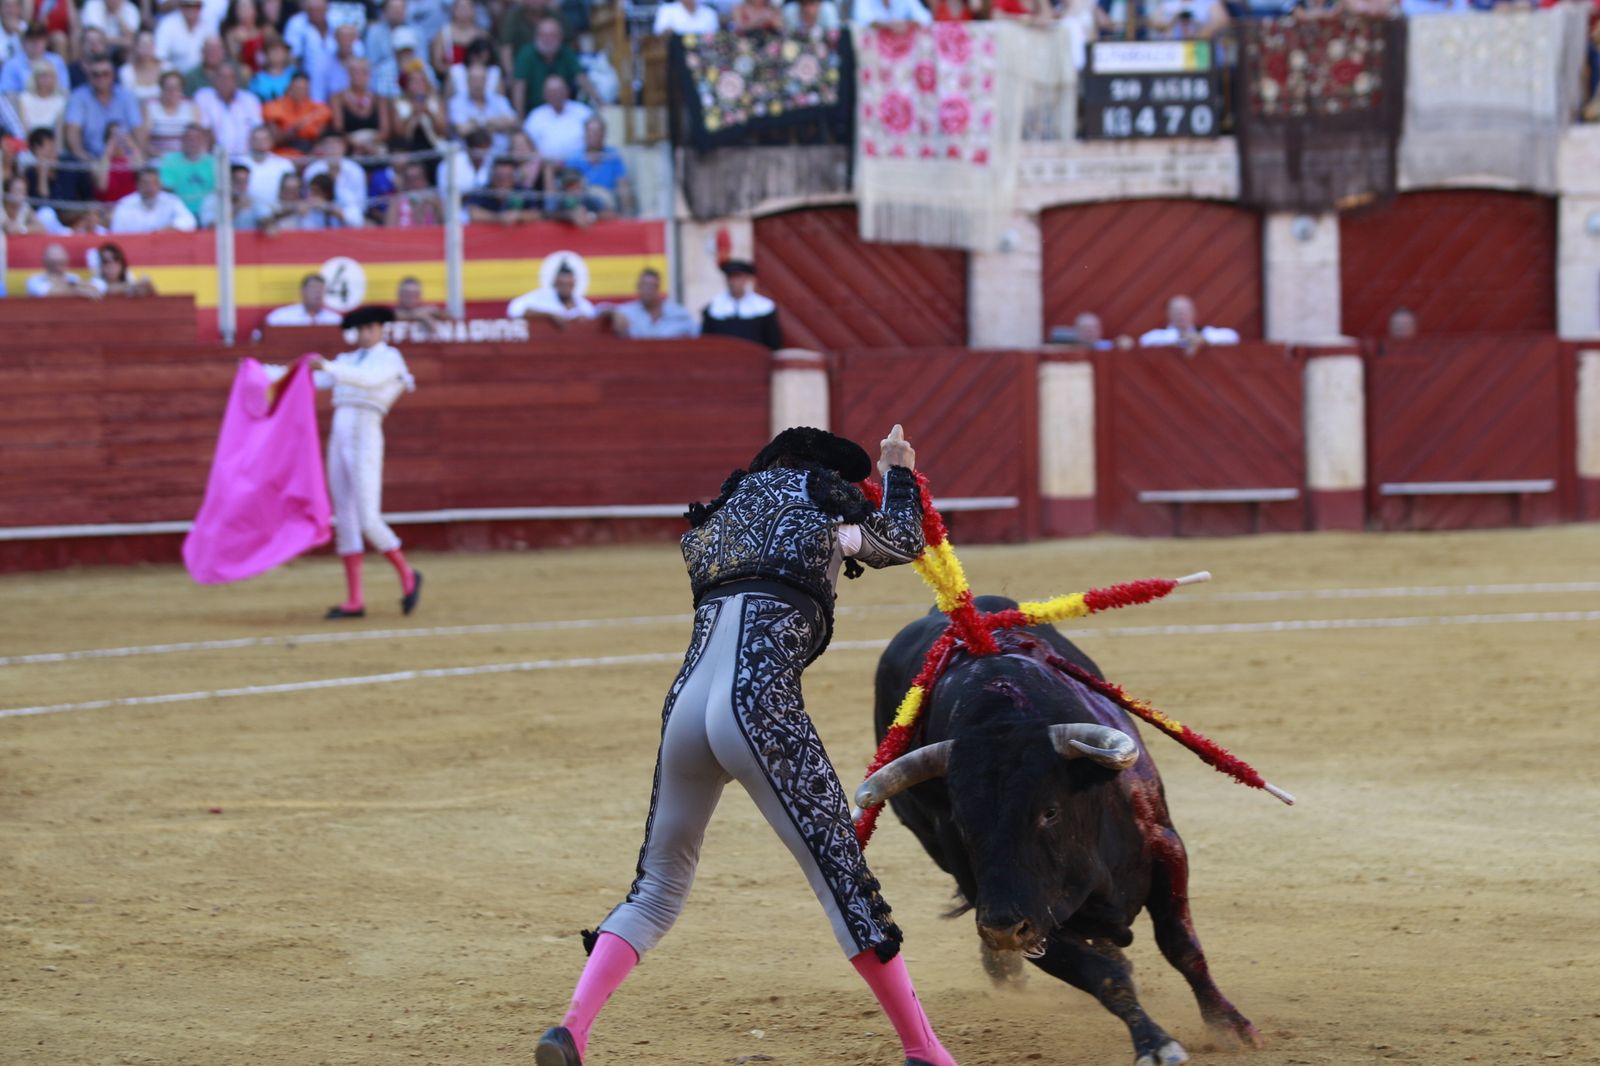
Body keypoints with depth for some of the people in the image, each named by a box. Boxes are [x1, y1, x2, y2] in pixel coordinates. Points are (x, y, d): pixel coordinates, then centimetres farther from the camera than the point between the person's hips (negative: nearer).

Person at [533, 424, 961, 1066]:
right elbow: (904, 541, 31)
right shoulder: (825, 499, 13)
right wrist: (899, 472, 50)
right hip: (760, 707, -6)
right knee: (841, 875, 0)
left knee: (658, 889, 17)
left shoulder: (725, 512, 26)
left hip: (685, 702, 6)